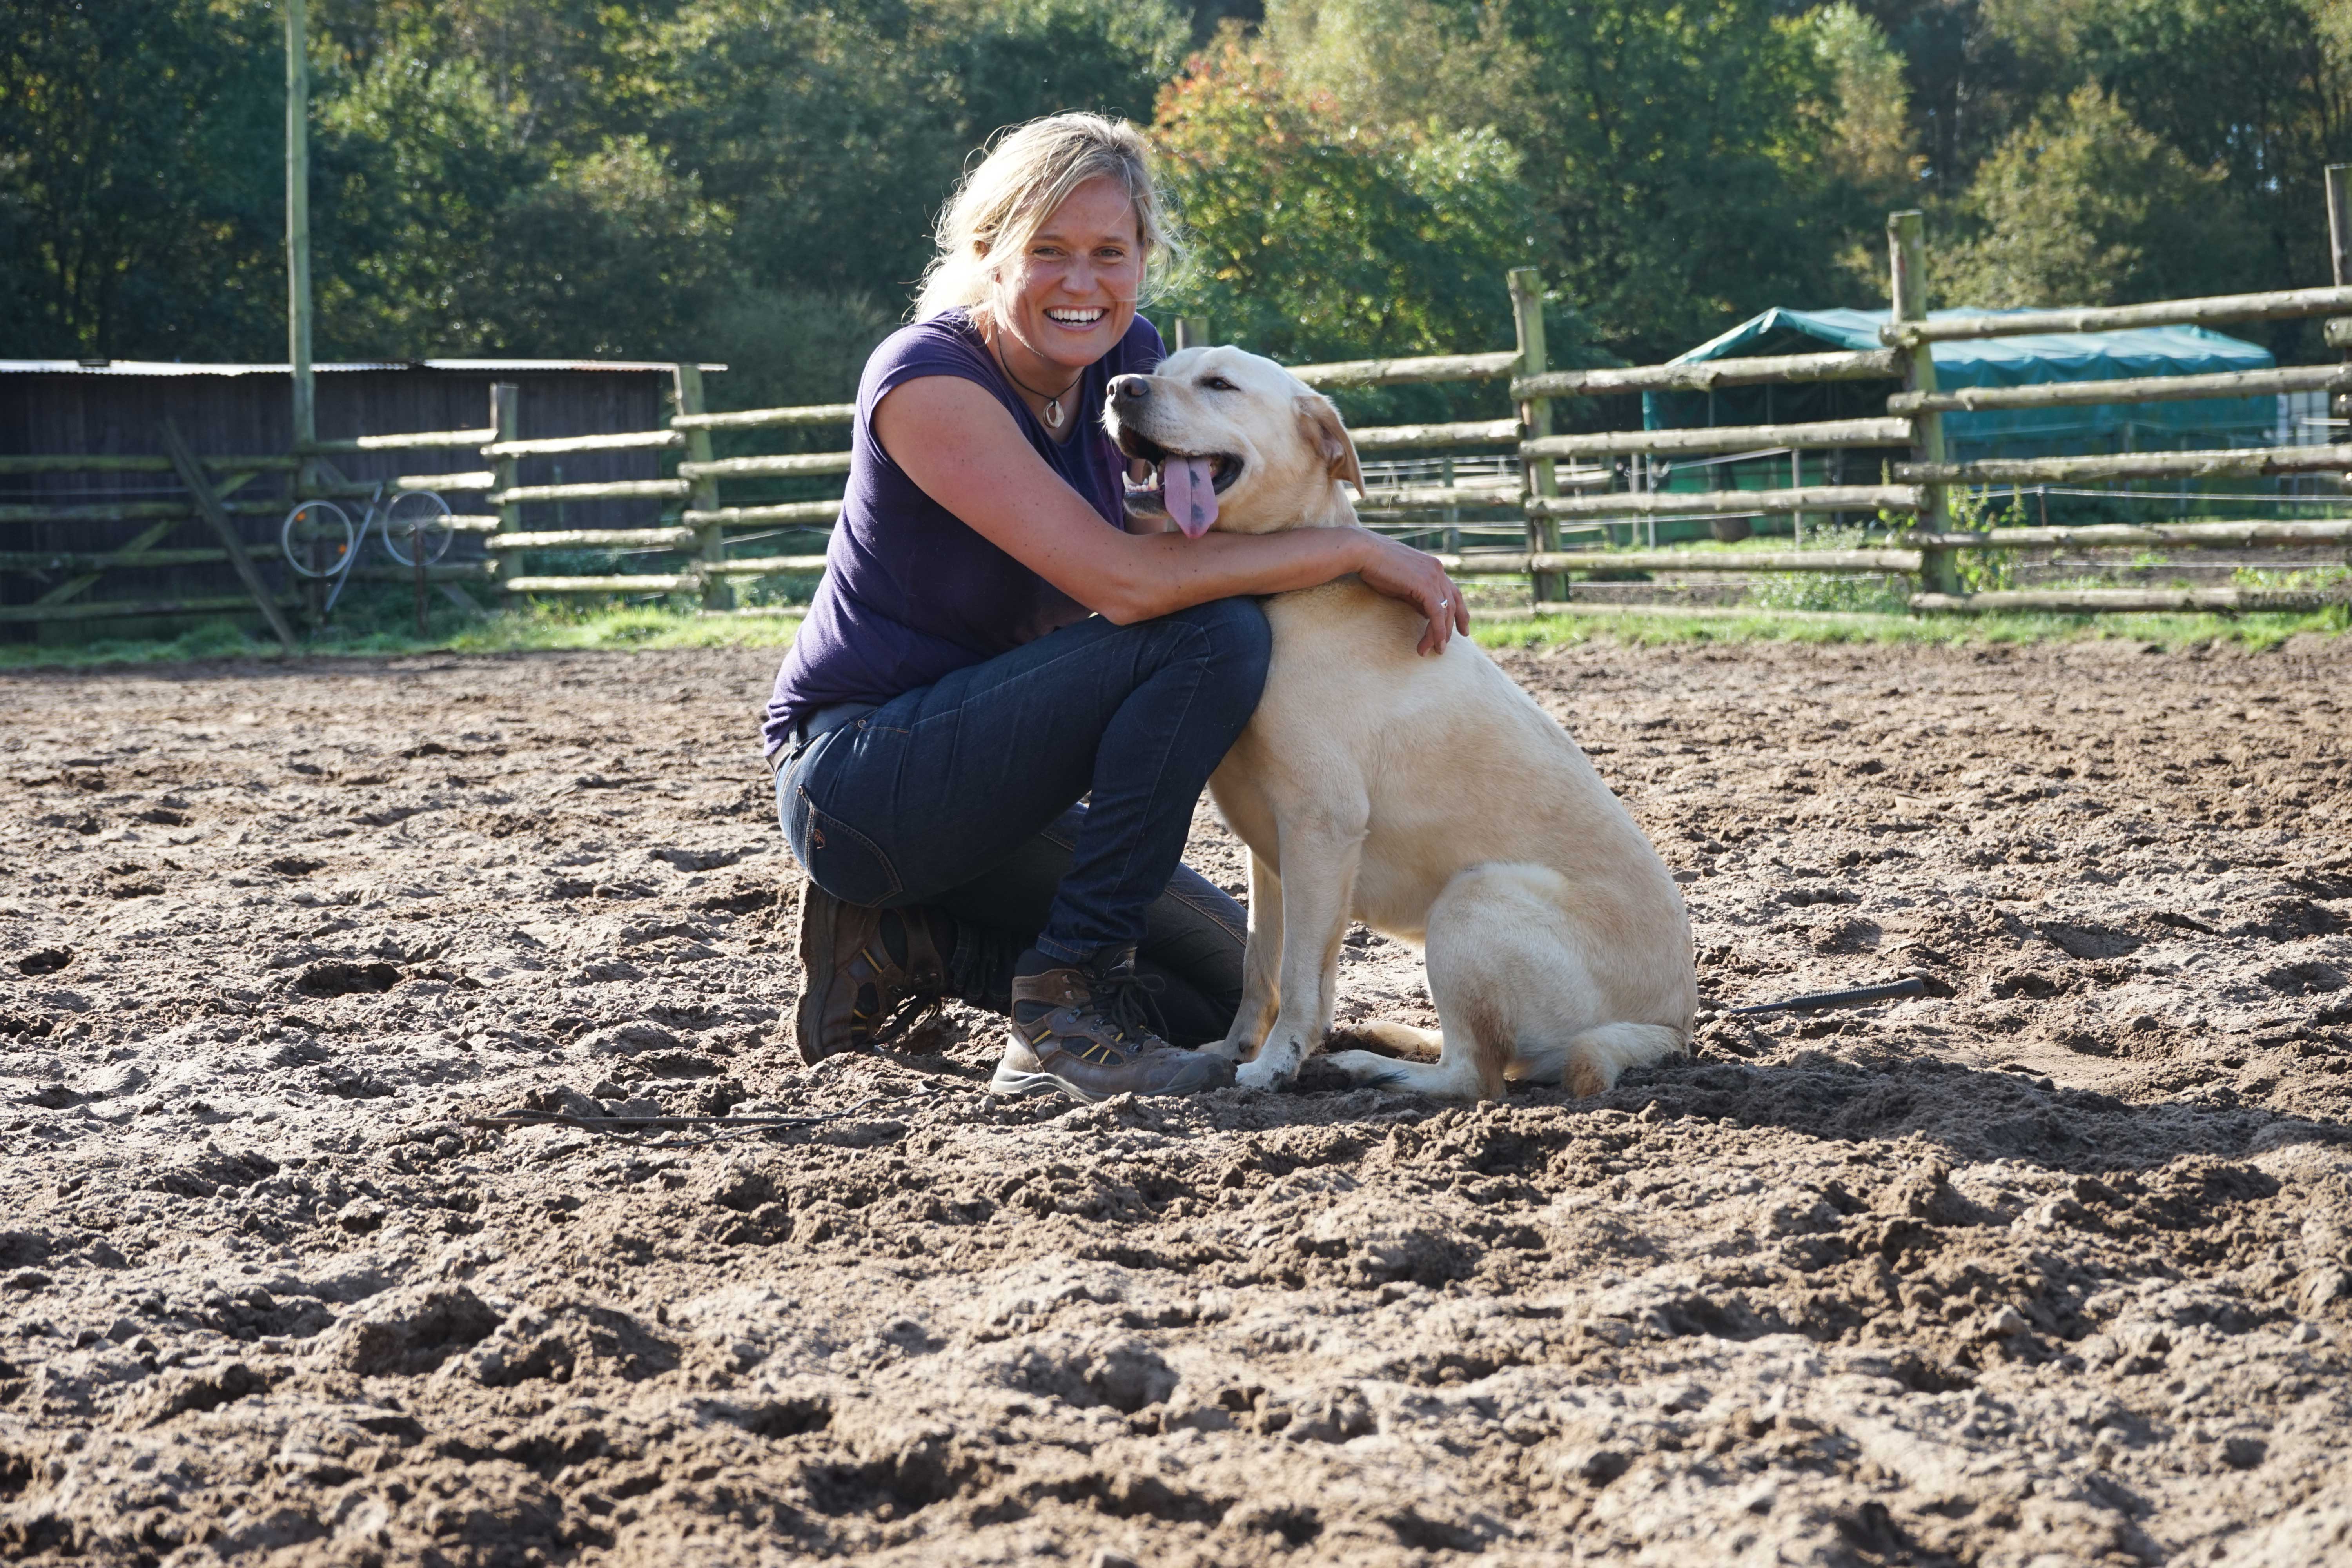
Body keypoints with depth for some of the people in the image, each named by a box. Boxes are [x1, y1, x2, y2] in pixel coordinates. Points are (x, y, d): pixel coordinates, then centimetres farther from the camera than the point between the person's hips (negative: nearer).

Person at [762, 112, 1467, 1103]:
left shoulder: (1123, 358, 2)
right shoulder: (927, 379, -22)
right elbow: (1126, 580, -31)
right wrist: (1359, 548, -24)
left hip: (973, 778, 8)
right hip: (858, 771, -8)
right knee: (1214, 634, -24)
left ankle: (913, 939, 8)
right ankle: (1065, 1010, -20)